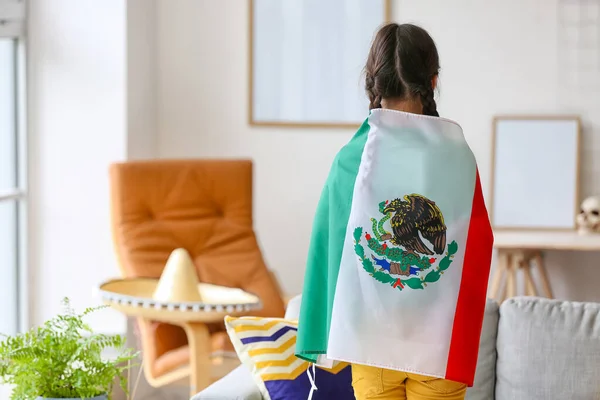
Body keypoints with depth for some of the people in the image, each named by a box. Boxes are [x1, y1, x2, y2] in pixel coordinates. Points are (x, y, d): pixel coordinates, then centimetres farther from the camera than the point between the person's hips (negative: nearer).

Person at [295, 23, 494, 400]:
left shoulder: (351, 159, -6)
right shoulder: (458, 157, -6)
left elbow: (327, 250, -3)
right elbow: (480, 250, -2)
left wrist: (326, 341, 6)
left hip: (371, 337, 0)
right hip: (442, 343, 0)